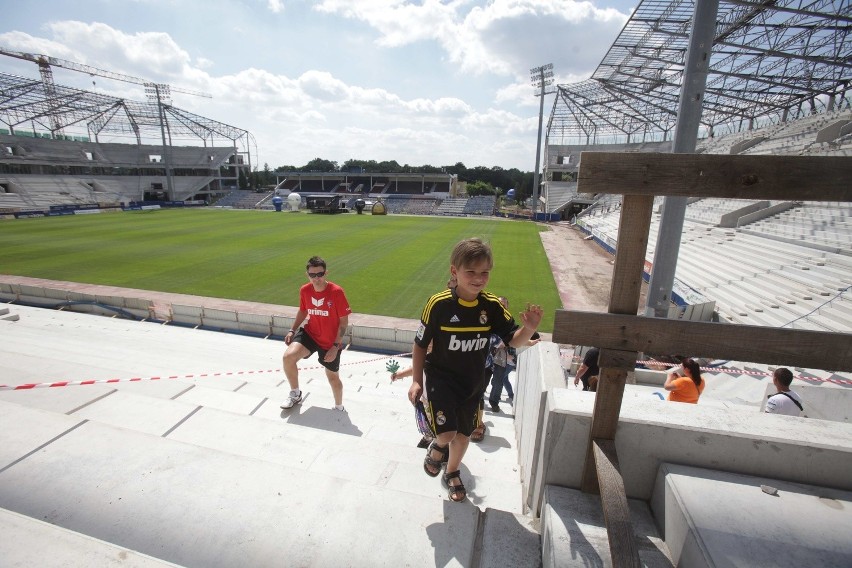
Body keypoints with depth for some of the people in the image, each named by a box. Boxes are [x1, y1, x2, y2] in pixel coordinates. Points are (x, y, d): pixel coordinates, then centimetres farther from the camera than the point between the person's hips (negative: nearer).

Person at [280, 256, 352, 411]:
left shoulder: (336, 292, -22)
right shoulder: (304, 290, -9)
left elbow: (344, 321, -16)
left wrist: (336, 346, -19)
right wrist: (292, 330, 0)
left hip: (330, 343, -3)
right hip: (310, 334, 3)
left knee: (333, 377, 12)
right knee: (288, 357, -19)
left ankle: (339, 408, 41)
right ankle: (295, 394, 9)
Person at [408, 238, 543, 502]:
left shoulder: (492, 306, -12)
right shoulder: (438, 304, -21)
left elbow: (514, 339, -6)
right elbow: (420, 344, -10)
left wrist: (528, 329, -28)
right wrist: (416, 381, -9)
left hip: (474, 382, 4)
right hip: (441, 379, -3)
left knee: (464, 433, 19)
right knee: (447, 432, -14)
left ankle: (452, 473, 50)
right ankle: (438, 447, 27)